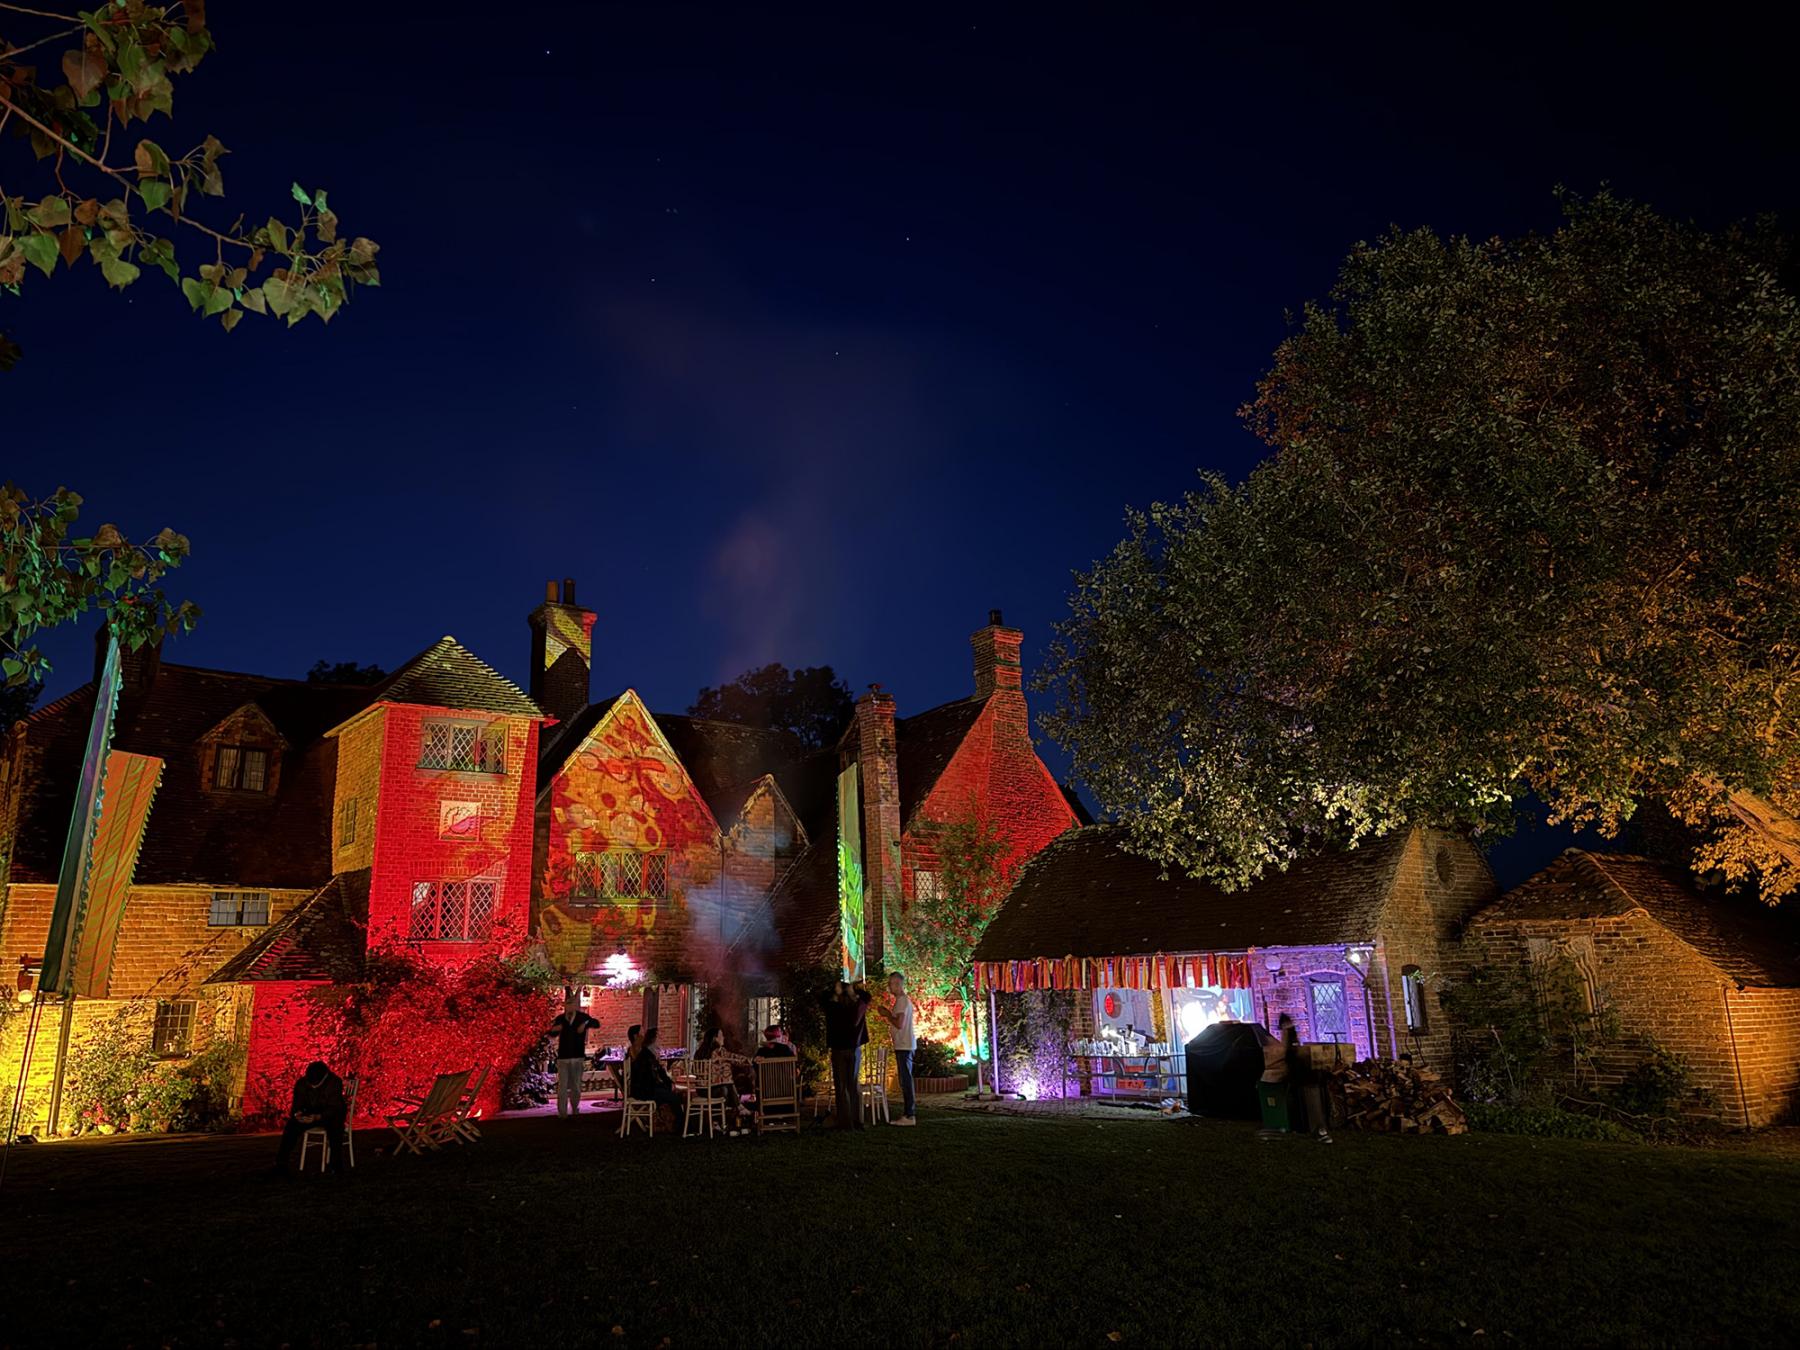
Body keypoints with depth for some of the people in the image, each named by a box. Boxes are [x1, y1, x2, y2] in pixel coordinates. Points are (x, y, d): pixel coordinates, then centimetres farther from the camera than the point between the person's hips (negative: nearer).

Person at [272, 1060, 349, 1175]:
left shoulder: (335, 1082, -23)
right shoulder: (301, 1083, -10)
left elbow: (334, 1108, -26)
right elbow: (297, 1105, -6)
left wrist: (318, 1117, -44)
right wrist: (297, 1113, -32)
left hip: (331, 1114, -4)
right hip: (310, 1114, 4)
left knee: (335, 1127, -37)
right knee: (290, 1127, -22)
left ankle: (338, 1165, -32)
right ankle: (281, 1164, -14)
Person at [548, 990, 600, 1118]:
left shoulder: (582, 1017, 0)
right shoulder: (560, 1019, 2)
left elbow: (596, 1023, -11)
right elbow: (552, 1034, 9)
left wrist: (586, 1023, -29)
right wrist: (554, 1029, -13)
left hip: (578, 1057, 1)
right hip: (563, 1058, -1)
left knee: (576, 1087, 13)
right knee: (562, 1087, -6)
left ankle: (575, 1109, 31)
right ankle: (562, 1113, -1)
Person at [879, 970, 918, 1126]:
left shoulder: (902, 1000, -14)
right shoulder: (902, 1000, 17)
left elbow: (899, 1024, -21)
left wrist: (887, 1014, -10)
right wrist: (889, 1014, 13)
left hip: (904, 1046, -10)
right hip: (903, 1045, 10)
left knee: (905, 1079, -8)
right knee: (905, 1079, 12)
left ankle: (909, 1116, -6)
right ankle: (907, 1114, 17)